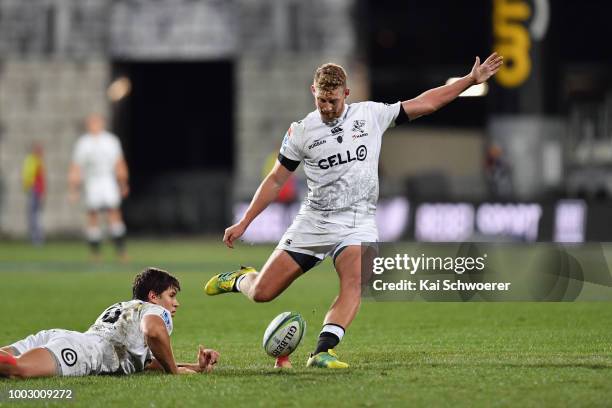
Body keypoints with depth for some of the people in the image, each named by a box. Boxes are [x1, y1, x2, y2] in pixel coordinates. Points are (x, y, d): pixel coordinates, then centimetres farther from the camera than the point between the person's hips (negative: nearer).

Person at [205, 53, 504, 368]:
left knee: (354, 283, -30)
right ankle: (240, 280, 34)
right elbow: (276, 180, 8)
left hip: (357, 224, 0)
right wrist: (243, 223, 6)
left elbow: (426, 103, 5)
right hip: (313, 221, 0)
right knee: (262, 293, -1)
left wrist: (471, 79, -1)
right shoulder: (301, 131, 0)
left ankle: (322, 352, -38)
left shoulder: (371, 115, 0)